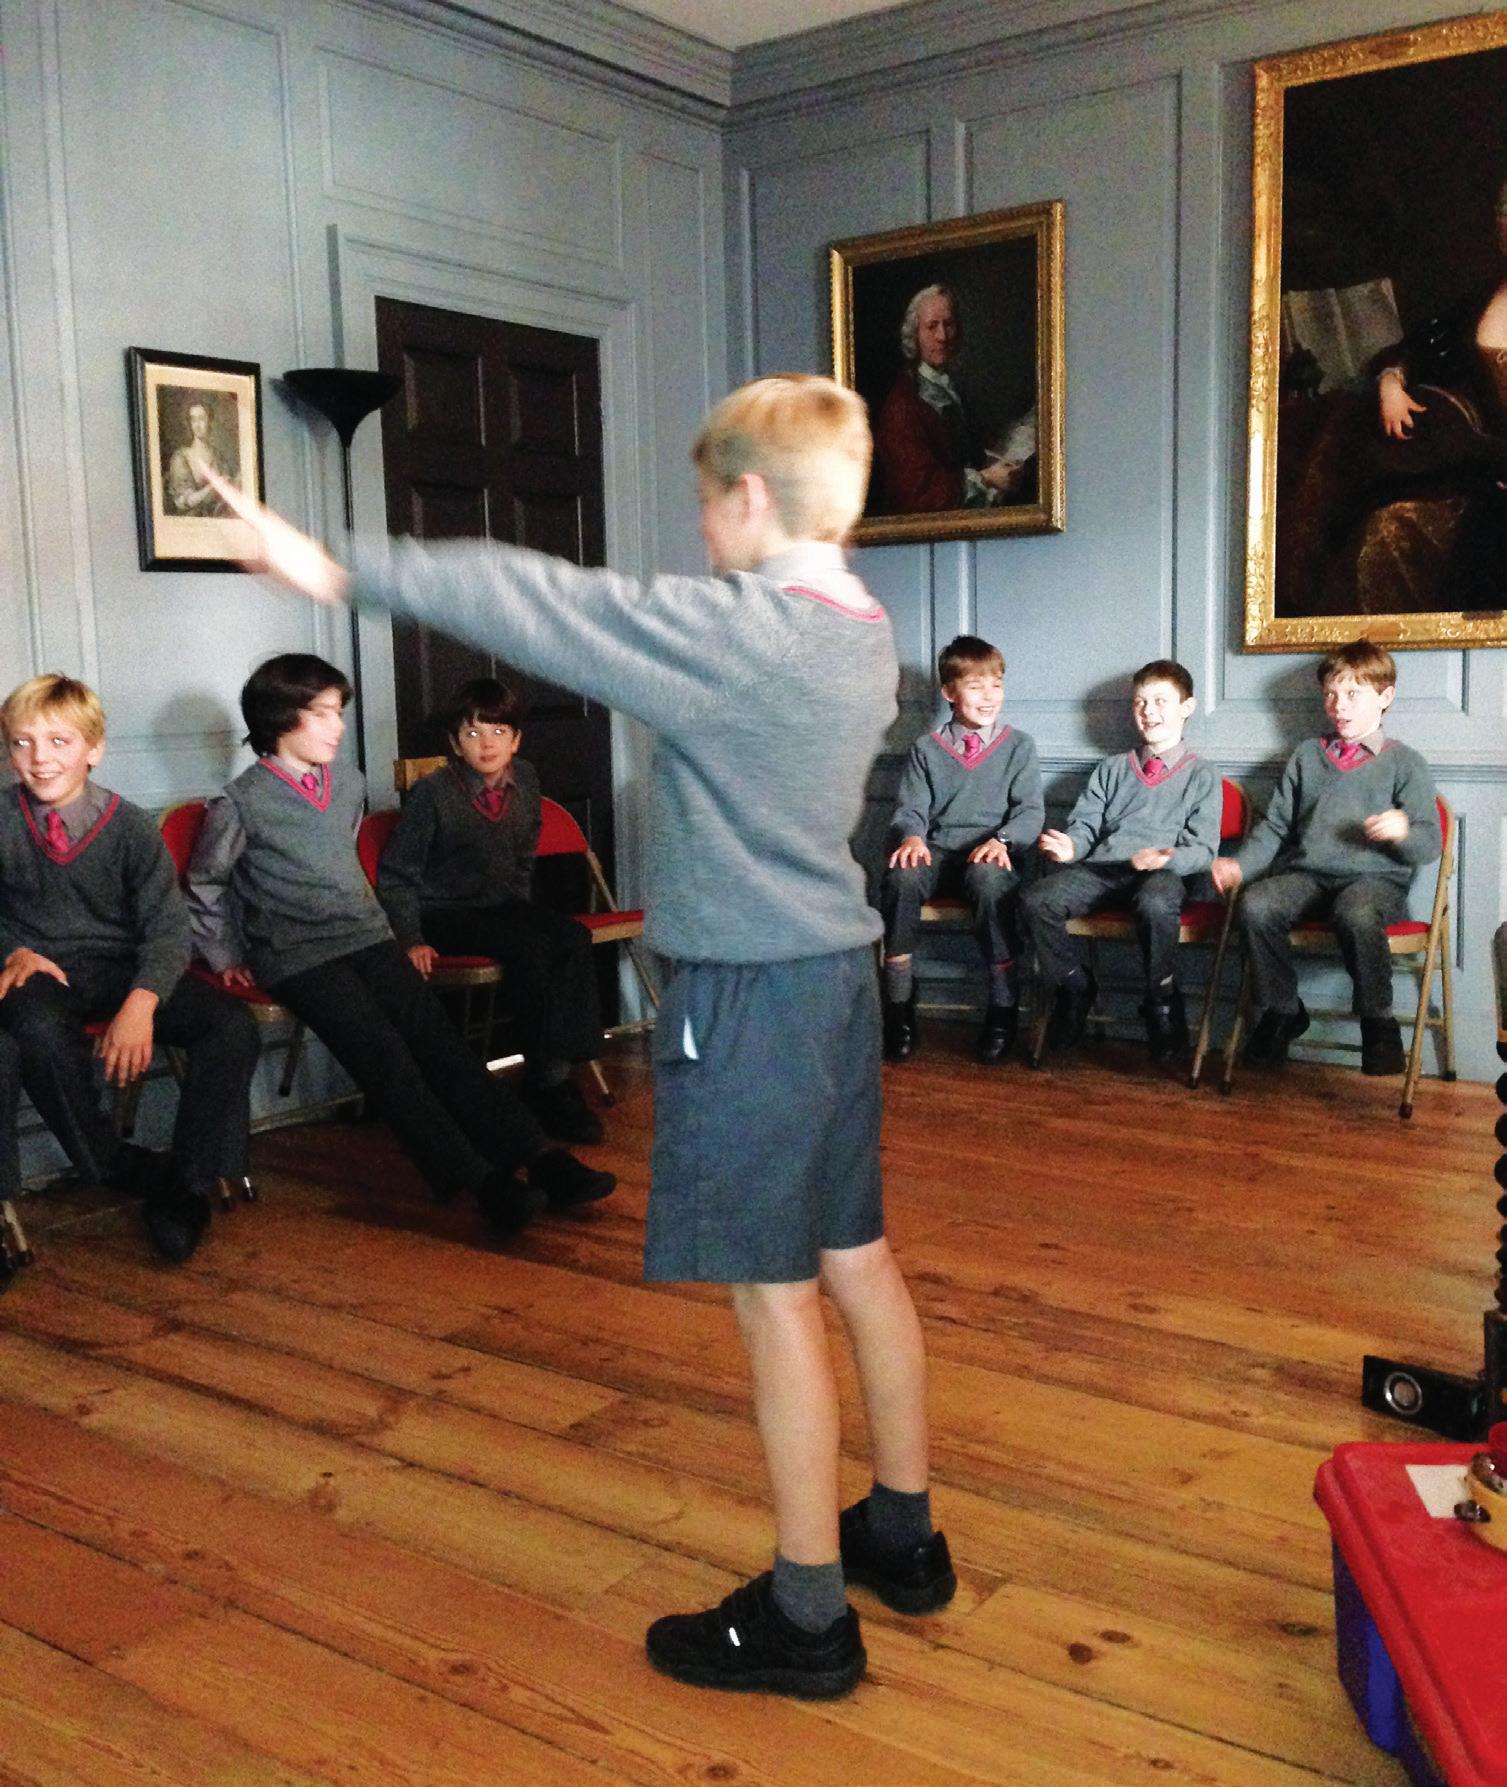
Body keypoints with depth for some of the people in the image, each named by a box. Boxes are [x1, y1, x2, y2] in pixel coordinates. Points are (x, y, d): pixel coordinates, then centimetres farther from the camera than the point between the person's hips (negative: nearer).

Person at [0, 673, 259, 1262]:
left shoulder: (130, 827, -3)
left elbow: (168, 928, -7)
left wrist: (142, 1001, -26)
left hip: (125, 966, 1)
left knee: (232, 1025, -24)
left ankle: (187, 1181, -9)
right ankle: (122, 1171, -18)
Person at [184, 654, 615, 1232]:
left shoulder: (349, 783, 15)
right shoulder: (241, 803, -2)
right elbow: (204, 885, 9)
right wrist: (226, 958, 8)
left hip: (368, 939, 5)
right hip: (298, 958, -5)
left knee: (436, 1036, -15)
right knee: (382, 1051, -24)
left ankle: (535, 1154, -25)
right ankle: (480, 1180, -31)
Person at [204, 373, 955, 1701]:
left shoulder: (736, 630, -18)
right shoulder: (862, 631, 8)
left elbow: (542, 605, -18)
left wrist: (341, 571, -14)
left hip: (751, 991, -9)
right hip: (836, 966, 9)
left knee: (775, 1290, -1)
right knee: (855, 1257, 17)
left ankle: (807, 1617, 12)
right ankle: (902, 1534, 32)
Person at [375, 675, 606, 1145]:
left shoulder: (525, 781, 3)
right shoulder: (433, 794, -13)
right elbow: (395, 875, -7)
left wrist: (521, 910, 10)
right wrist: (413, 940, -14)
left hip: (501, 904, 6)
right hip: (443, 913, -6)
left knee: (573, 937, -22)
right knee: (531, 947, -30)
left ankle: (563, 1066, -23)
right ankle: (545, 1082, -22)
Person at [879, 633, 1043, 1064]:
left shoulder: (1018, 747, 12)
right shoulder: (926, 750, 14)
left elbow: (1031, 811, 3)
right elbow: (910, 808, 7)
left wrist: (1002, 840, -19)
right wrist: (912, 836, -18)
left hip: (989, 854, -1)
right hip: (936, 850, 1)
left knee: (990, 879, -38)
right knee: (900, 877, -34)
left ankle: (1003, 1012, -26)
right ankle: (899, 1009, -22)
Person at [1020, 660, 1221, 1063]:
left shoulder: (1201, 776, 14)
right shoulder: (1111, 769, 26)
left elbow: (1201, 848, 3)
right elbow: (1084, 823, 18)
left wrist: (1166, 858, -19)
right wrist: (1070, 846, -7)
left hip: (1163, 872, -3)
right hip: (1100, 867, 4)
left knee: (1155, 905, -41)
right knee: (1036, 900, -26)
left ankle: (1162, 1004, -17)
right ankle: (1075, 988, -3)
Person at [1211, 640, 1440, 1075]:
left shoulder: (1403, 763, 9)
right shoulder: (1306, 756, 22)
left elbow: (1430, 845, 4)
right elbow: (1276, 824, 20)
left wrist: (1404, 832, -21)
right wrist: (1241, 864, 3)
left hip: (1373, 878, -4)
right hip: (1305, 873, 4)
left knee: (1357, 915, -40)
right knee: (1254, 905, -29)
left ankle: (1378, 1023, -19)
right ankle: (1282, 1010, -9)